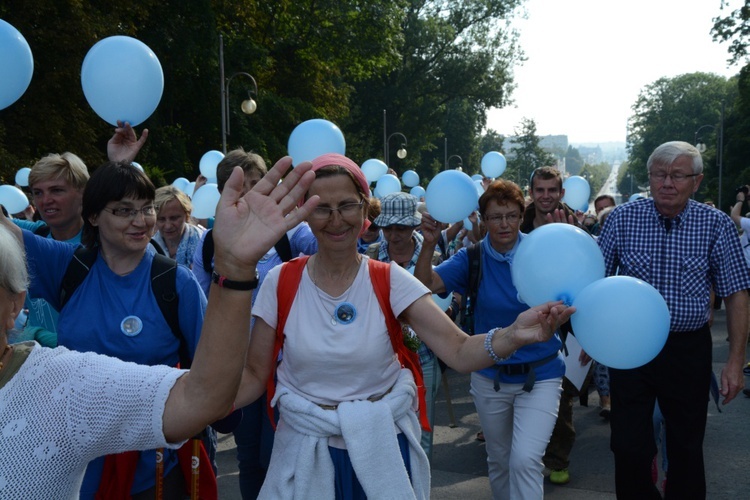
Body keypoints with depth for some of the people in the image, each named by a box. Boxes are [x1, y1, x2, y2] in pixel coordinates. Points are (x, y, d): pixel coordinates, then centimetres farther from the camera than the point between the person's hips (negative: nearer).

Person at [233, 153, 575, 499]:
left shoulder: (390, 281, -7)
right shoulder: (281, 282, -6)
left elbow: (459, 351, -17)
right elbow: (254, 376, -2)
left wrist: (514, 335, -38)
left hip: (383, 447, 0)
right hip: (307, 451, 0)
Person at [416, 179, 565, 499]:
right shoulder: (473, 258, -5)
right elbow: (427, 285, -13)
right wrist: (428, 245, -30)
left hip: (539, 376, -2)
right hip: (489, 378, 3)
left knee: (525, 460, -18)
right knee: (499, 461, 18)